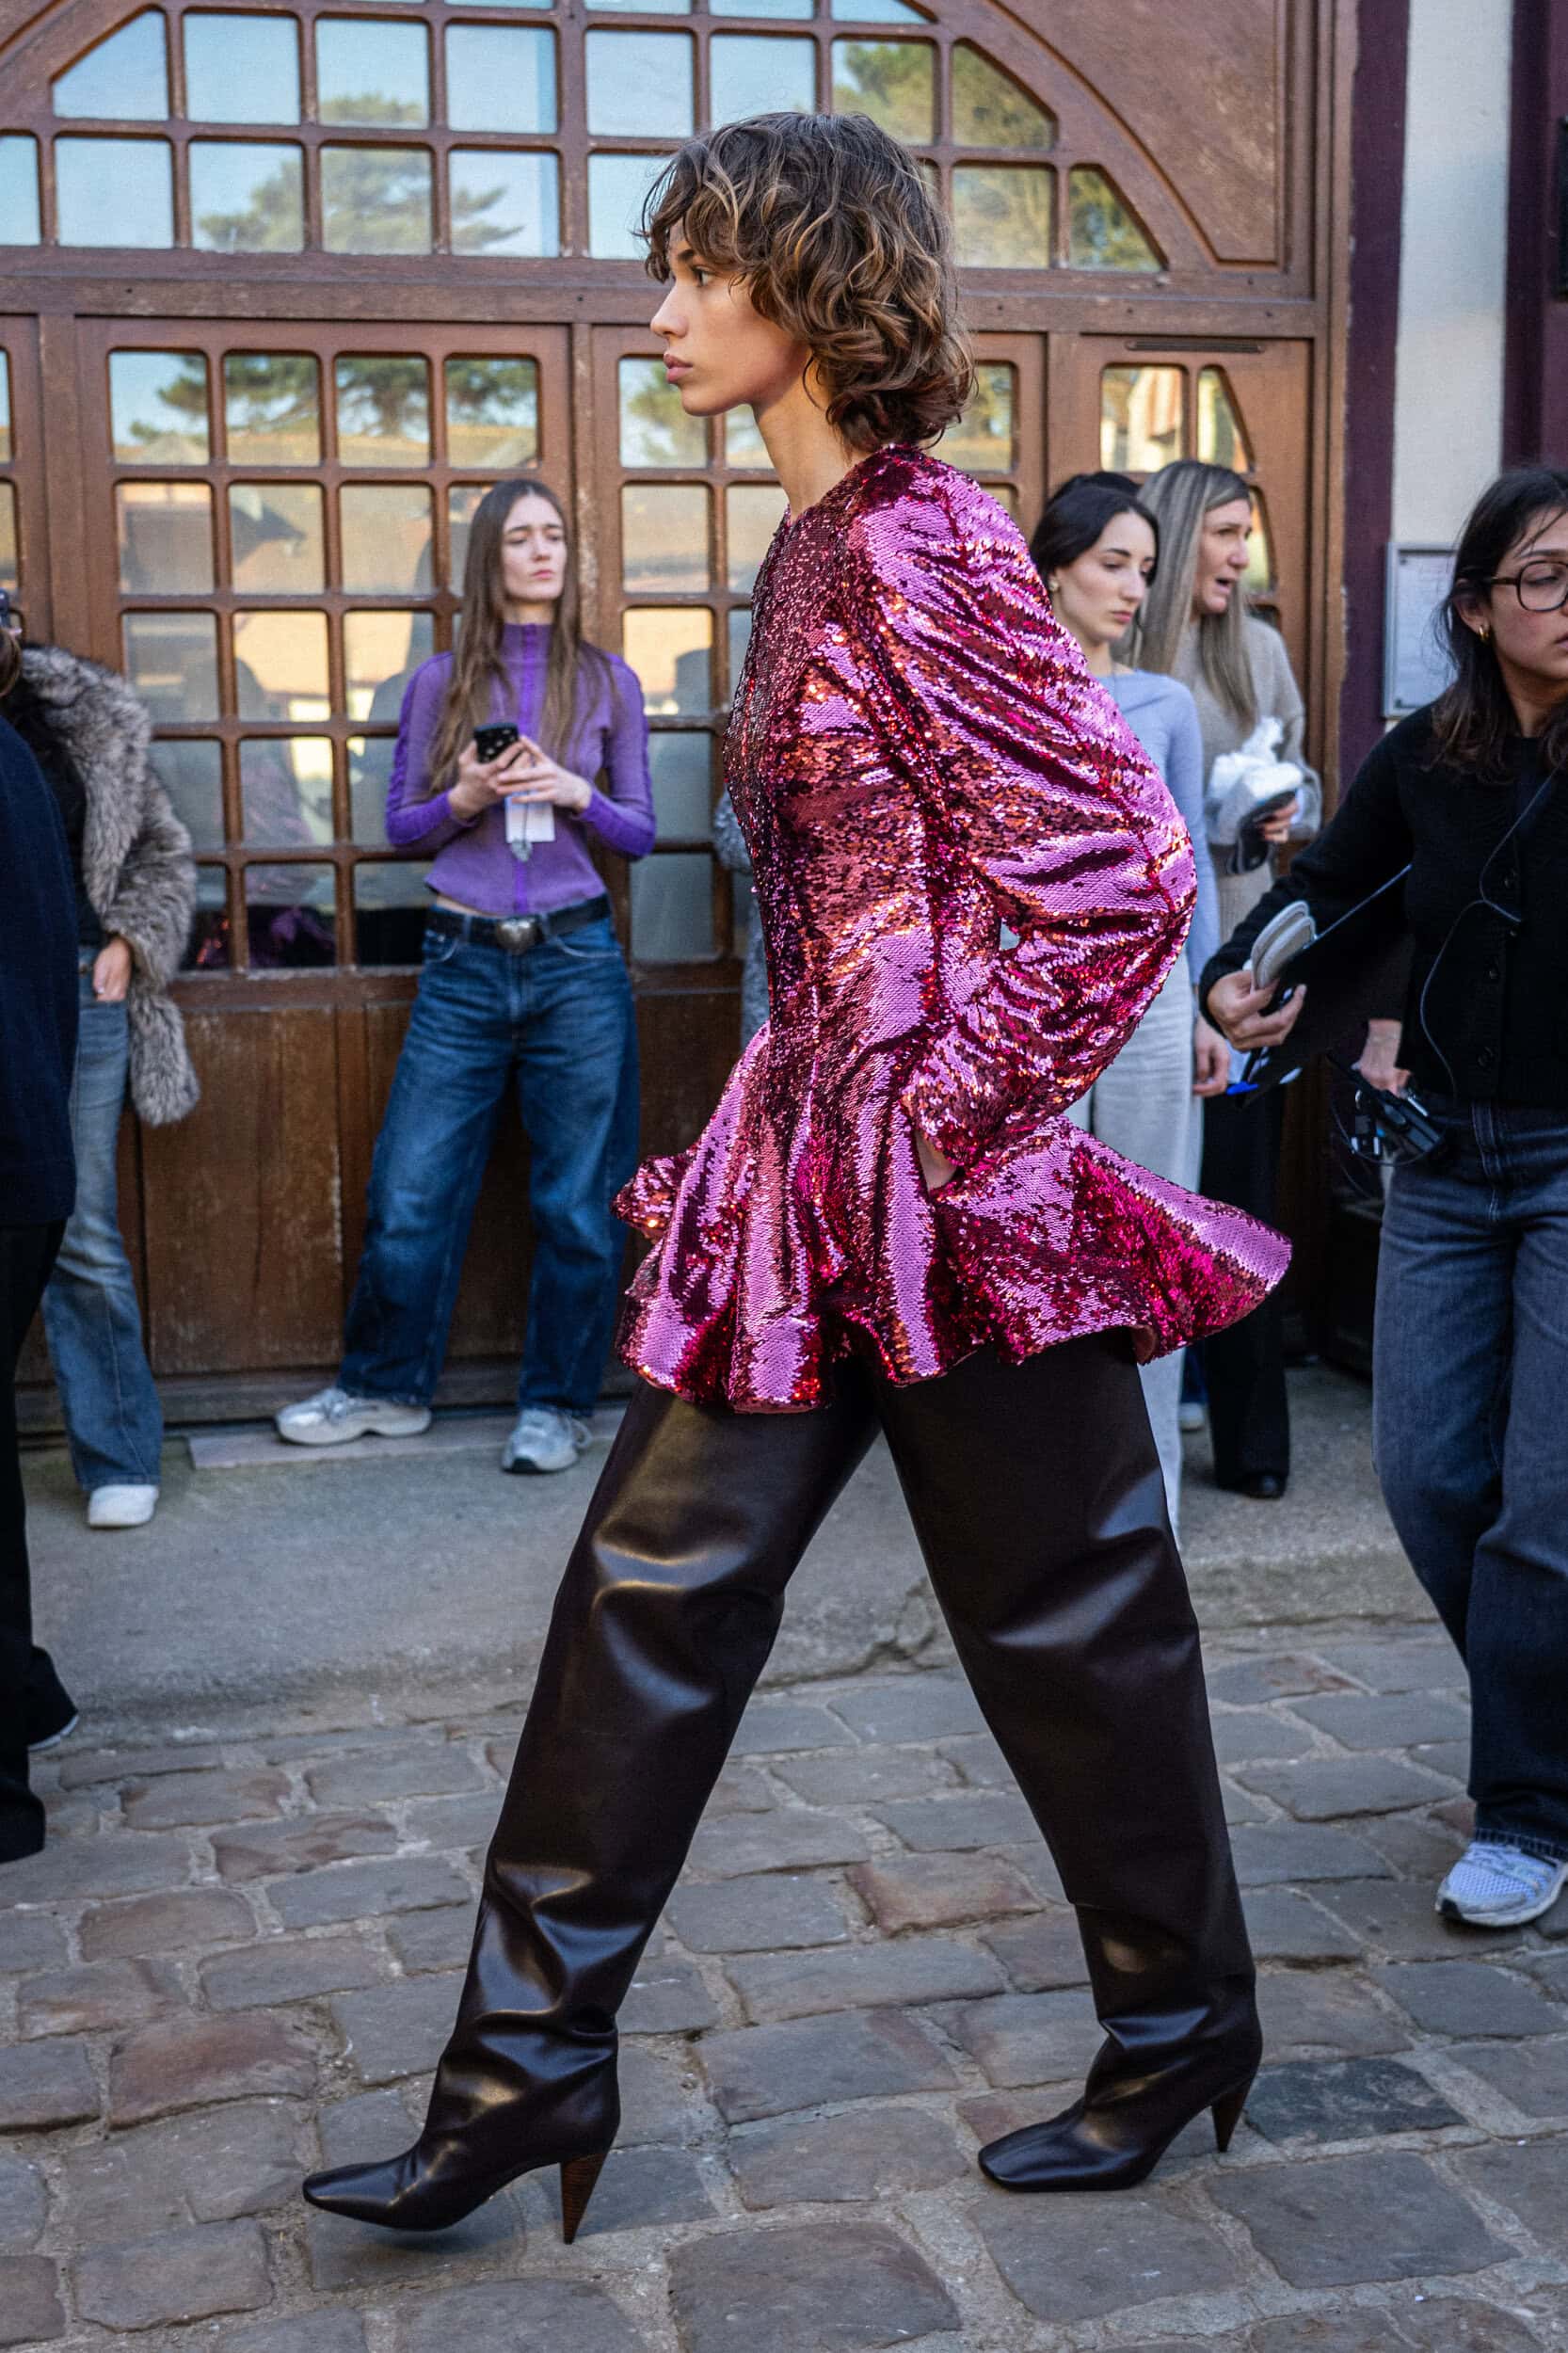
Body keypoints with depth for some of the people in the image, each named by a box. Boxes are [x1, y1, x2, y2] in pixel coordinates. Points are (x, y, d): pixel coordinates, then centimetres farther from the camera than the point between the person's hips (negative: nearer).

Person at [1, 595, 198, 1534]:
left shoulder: (92, 718, 6)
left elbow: (163, 847, 15)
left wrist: (131, 941, 1)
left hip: (78, 994, 1)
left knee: (83, 1236, 4)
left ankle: (119, 1460, 14)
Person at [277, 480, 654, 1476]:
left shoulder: (608, 681, 6)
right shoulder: (441, 681, 6)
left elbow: (642, 832, 8)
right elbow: (401, 824, 8)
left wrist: (574, 793, -11)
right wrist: (465, 798, -12)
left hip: (576, 961, 0)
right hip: (465, 964, 0)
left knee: (578, 1200, 4)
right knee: (410, 1195, 3)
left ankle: (559, 1405, 18)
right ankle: (388, 1386, 22)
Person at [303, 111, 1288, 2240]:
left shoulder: (915, 546, -15)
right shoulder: (815, 546, 13)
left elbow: (1124, 869, -20)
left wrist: (953, 1115, -15)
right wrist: (817, 1110, 16)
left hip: (950, 1186, -9)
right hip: (817, 1170, 9)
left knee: (1064, 1613, 7)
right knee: (657, 1583, 8)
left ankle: (1184, 2028, 30)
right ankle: (530, 2065, 19)